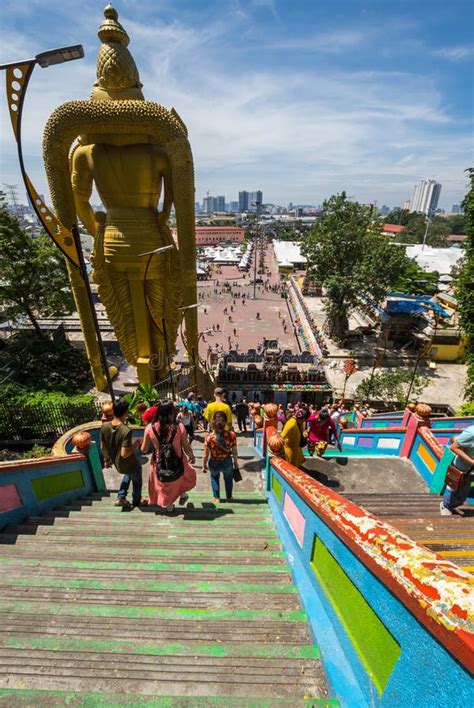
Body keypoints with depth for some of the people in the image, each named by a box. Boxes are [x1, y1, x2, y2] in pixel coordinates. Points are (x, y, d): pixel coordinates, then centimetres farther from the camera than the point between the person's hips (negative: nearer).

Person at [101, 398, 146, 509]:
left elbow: (103, 448, -3)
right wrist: (136, 444, -17)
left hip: (116, 463, 6)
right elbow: (124, 454, -33)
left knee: (128, 474, 37)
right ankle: (137, 500, 48)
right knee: (137, 480, 25)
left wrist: (107, 459, 14)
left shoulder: (104, 426, -16)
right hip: (128, 464, -6)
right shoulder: (126, 431, -36)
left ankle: (121, 498, 39)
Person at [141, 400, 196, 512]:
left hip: (160, 465, 2)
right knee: (185, 474, 35)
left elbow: (144, 449, -7)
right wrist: (192, 457, 9)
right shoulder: (179, 427, -24)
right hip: (177, 463, -2)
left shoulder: (150, 428, -19)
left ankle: (169, 505, 53)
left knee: (164, 486, 31)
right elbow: (187, 448, -12)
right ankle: (182, 495, 48)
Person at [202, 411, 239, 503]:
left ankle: (216, 498, 39)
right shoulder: (232, 435, -24)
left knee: (214, 477, 32)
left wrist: (204, 465, 3)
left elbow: (206, 455, -14)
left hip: (214, 463, 0)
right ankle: (229, 497, 49)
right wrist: (236, 462, 6)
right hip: (227, 462, 0)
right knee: (228, 479, 30)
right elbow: (234, 452, -12)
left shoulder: (209, 437, -26)